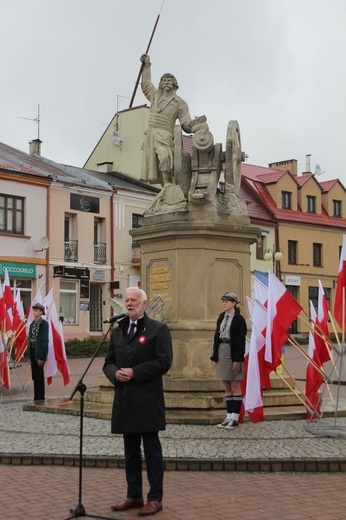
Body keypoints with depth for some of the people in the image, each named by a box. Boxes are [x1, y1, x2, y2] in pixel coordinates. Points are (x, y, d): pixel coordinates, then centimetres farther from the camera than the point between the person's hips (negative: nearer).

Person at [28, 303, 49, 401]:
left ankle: (40, 398, 3)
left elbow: (45, 341, -13)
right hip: (32, 351, 7)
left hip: (40, 352, -7)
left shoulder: (44, 324, -8)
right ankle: (36, 398, 16)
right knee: (34, 376, 9)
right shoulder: (32, 324, 13)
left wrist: (41, 356, -17)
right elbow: (29, 339, 14)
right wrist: (29, 356, 10)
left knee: (39, 376, -3)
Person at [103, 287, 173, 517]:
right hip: (124, 400, 6)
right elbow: (108, 362, 16)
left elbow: (164, 362, -12)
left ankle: (155, 498, 8)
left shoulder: (158, 329, -4)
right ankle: (134, 496, 23)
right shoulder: (118, 331, 15)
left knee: (152, 450, 0)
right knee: (131, 451, 13)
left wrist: (134, 373, -16)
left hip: (148, 400, -6)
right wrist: (115, 373, -7)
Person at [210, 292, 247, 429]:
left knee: (235, 386, -1)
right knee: (226, 387, 9)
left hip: (233, 354, -7)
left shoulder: (238, 319, -8)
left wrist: (237, 359, -16)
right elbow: (217, 337, 13)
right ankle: (229, 416, 14)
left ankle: (235, 418, 3)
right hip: (222, 353, 7)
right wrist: (215, 356, 9)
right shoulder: (221, 317, 12)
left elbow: (240, 340, -12)